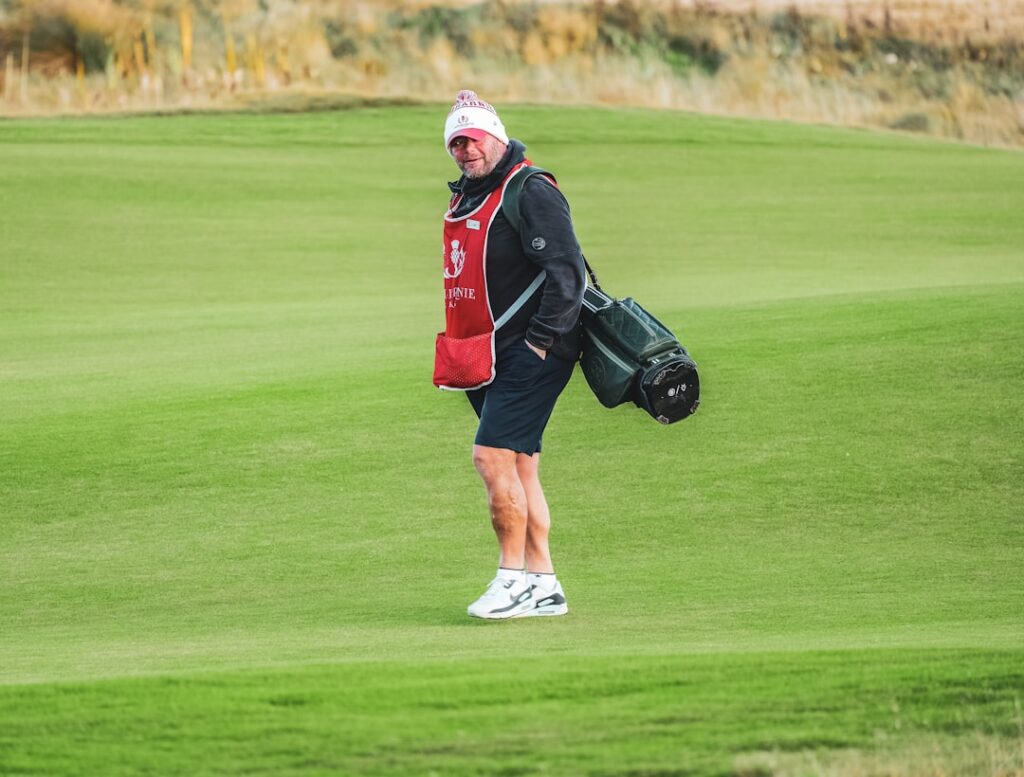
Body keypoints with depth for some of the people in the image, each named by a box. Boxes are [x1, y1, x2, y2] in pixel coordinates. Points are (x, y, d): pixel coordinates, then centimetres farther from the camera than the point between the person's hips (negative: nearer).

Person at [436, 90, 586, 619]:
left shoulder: (530, 192, -12)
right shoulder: (464, 198, 16)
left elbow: (566, 271, -18)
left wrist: (539, 342, -20)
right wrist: (462, 350, 17)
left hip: (530, 355, -9)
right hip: (488, 357, 9)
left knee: (493, 455, -16)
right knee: (518, 467, 9)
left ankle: (513, 577, -8)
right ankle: (543, 586, 13)